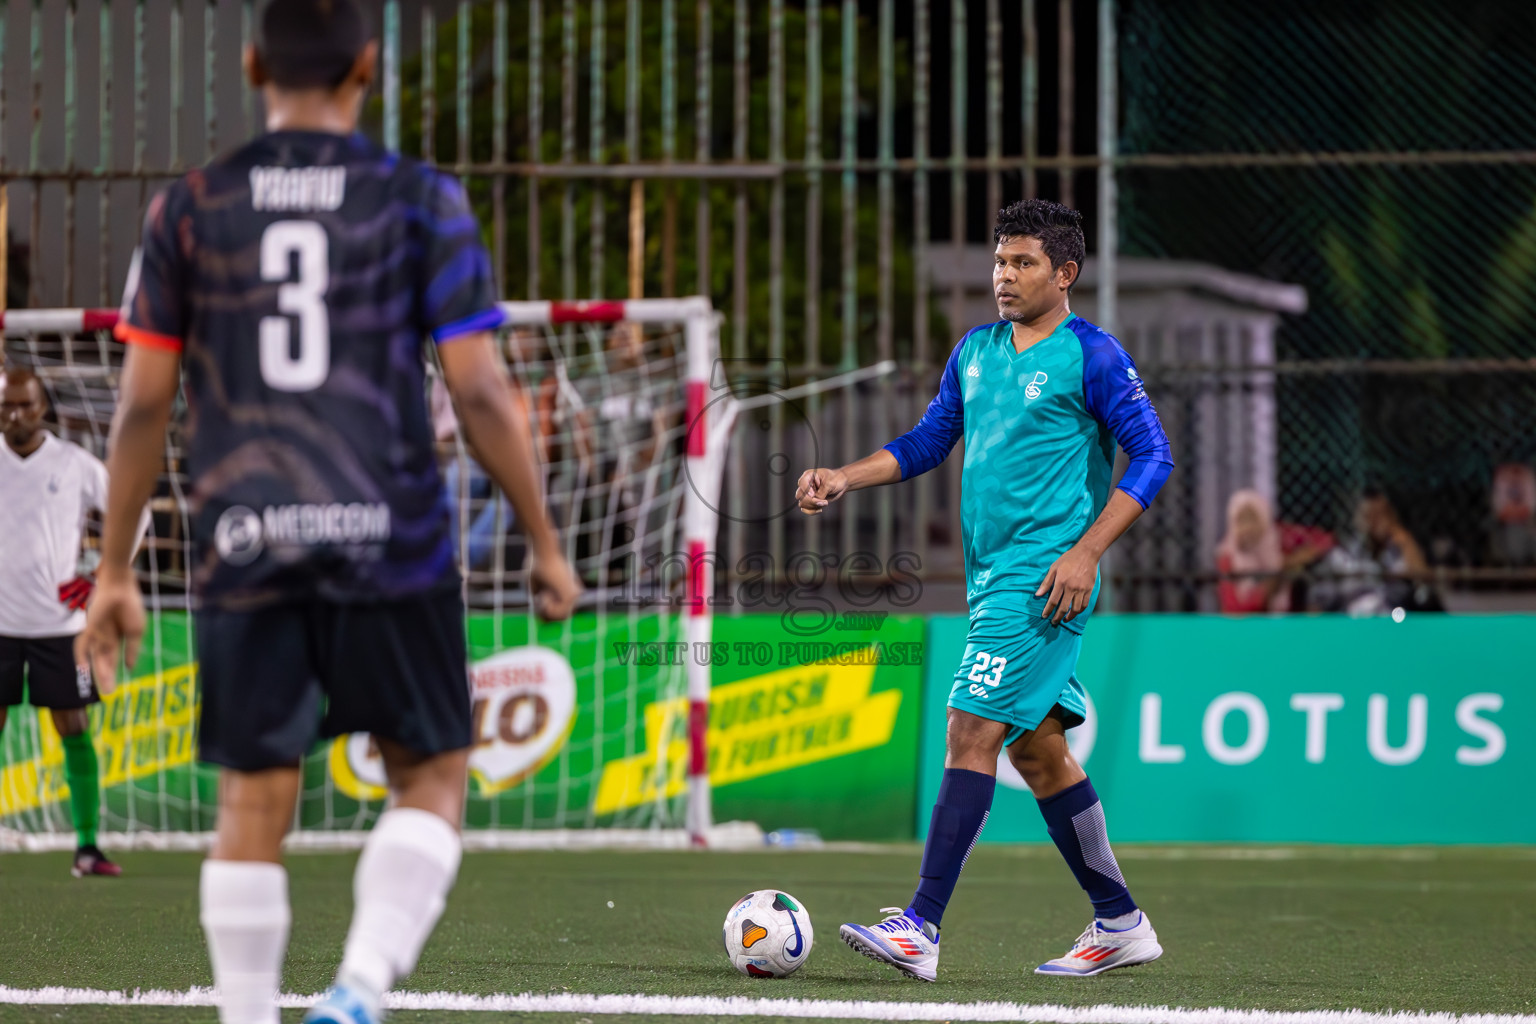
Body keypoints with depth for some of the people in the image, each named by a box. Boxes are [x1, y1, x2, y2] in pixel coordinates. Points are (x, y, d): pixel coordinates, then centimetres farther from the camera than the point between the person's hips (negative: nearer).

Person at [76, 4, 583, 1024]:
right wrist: (546, 544, 6)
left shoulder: (189, 209, 5)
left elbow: (143, 405, 5)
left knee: (254, 805, 8)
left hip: (245, 553, 2)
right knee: (432, 778, 10)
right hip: (390, 542, -2)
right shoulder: (422, 201, 0)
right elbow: (480, 391, -4)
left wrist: (115, 573, 11)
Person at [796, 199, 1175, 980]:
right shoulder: (974, 351, 14)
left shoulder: (1091, 355, -8)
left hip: (1045, 579, -8)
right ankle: (1119, 924, 18)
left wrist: (1085, 552, -17)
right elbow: (927, 442, 22)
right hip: (990, 577, 8)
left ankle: (921, 929, -17)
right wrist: (845, 479, 7)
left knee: (973, 731, -14)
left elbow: (1152, 458, -10)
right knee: (1037, 748, 10)